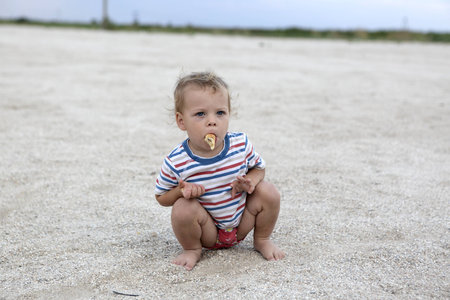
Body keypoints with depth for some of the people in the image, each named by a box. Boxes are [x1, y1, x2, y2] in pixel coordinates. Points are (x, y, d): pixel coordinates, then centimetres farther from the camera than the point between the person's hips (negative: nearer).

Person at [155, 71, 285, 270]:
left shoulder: (241, 144, -16)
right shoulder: (176, 162, -22)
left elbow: (258, 167, 3)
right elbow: (161, 196, -7)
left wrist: (250, 182, -21)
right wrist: (181, 191, -30)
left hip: (240, 224, 3)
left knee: (268, 191, -15)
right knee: (183, 208, -31)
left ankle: (262, 240, 13)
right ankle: (192, 249, 2)